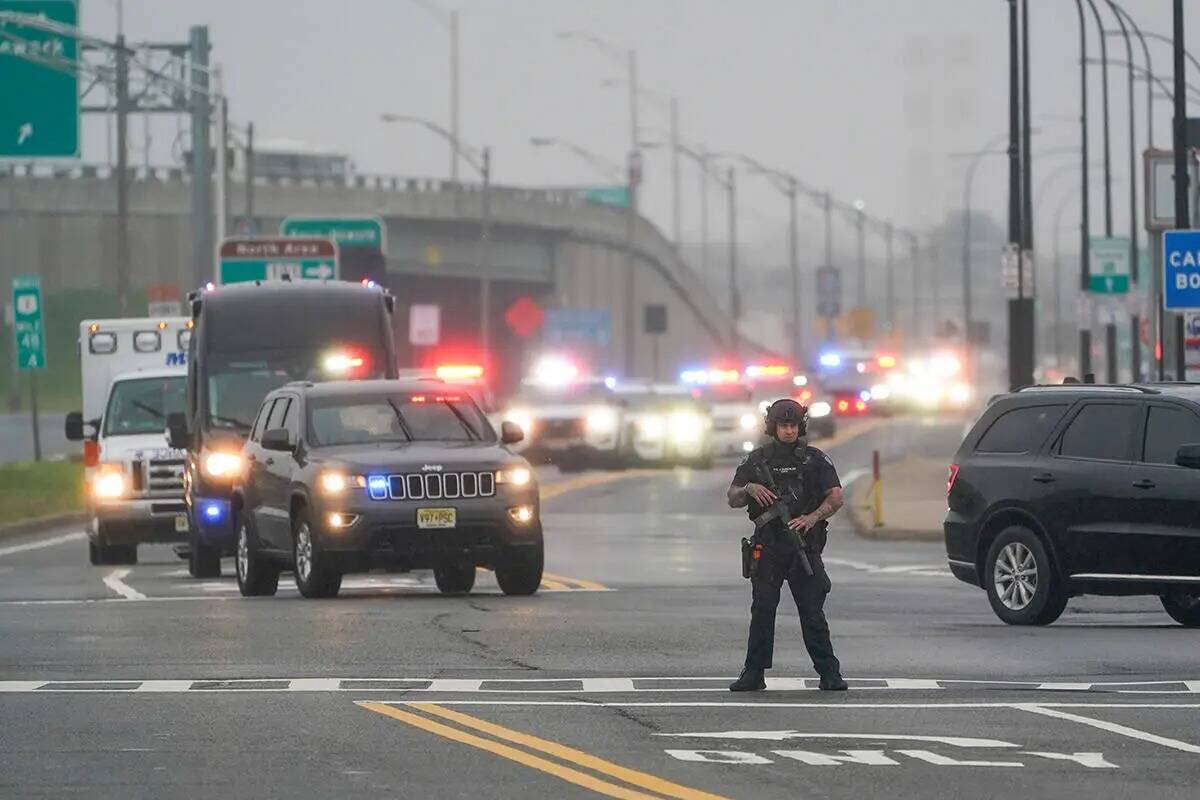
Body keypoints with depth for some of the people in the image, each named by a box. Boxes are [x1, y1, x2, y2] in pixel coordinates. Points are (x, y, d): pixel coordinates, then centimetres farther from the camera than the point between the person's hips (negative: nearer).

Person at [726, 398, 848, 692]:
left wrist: (813, 518, -18)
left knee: (812, 611, -3)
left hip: (805, 545, -1)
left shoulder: (815, 460, 6)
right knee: (762, 610, -1)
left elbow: (836, 497, -2)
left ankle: (829, 673, 0)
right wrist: (749, 489, -11)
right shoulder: (756, 460, 10)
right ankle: (753, 674, 2)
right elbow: (733, 500, 11)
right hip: (768, 547, 1)